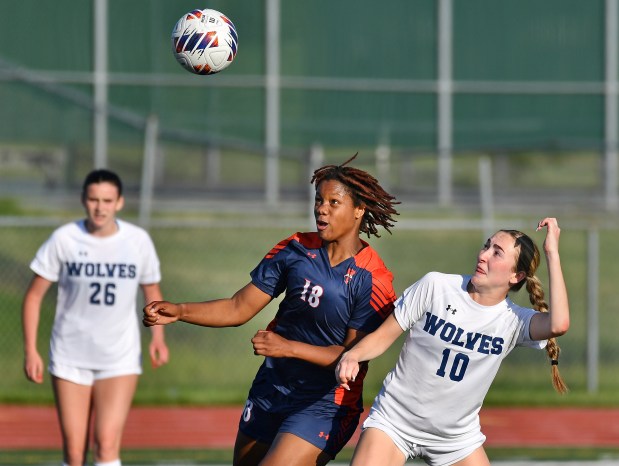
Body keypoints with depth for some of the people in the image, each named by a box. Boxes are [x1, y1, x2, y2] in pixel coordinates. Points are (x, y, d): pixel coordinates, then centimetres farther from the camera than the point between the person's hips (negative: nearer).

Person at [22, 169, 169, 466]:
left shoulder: (138, 241, -3)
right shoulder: (64, 239, -6)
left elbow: (152, 292, 12)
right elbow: (34, 295, 1)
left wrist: (158, 337, -4)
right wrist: (30, 350, -6)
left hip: (120, 360, 0)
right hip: (70, 359, 0)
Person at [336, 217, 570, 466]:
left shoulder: (514, 320, -12)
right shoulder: (435, 286, -12)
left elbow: (558, 324, -34)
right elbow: (384, 335, -4)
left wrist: (552, 253, -29)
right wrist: (352, 356, -26)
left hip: (457, 438, 2)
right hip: (393, 422, -2)